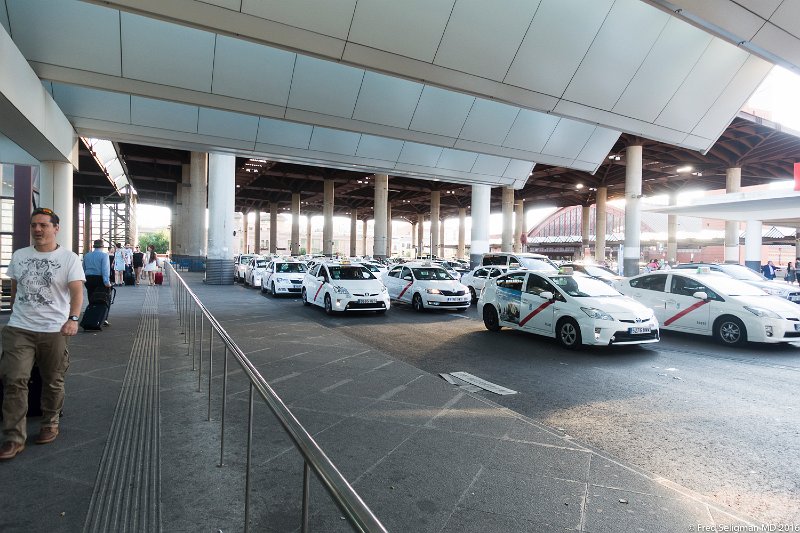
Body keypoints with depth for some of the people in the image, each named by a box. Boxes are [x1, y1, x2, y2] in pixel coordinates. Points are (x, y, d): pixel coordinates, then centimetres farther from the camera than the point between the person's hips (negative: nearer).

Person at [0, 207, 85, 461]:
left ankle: (50, 423, 30)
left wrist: (73, 319, -24)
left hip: (55, 331, -3)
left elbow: (77, 291, -11)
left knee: (53, 382, 9)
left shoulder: (69, 258, -5)